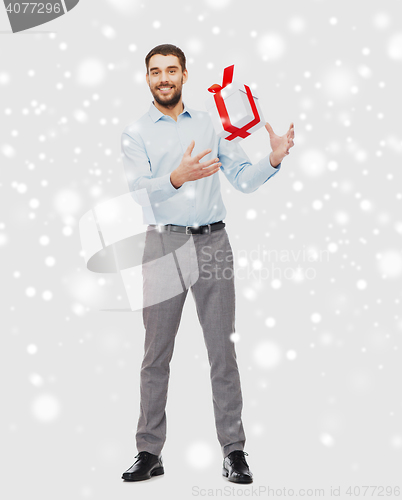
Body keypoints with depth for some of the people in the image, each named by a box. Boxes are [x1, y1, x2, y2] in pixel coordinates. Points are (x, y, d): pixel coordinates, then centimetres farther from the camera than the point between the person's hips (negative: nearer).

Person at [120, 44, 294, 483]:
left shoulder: (211, 124, 14)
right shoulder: (136, 133, 6)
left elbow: (242, 179, 9)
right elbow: (139, 188, -11)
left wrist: (273, 160, -11)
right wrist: (176, 178, -31)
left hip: (213, 242, 1)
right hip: (164, 245, -1)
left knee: (222, 350, 2)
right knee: (156, 354, 3)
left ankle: (233, 451, 10)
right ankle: (149, 452, 14)